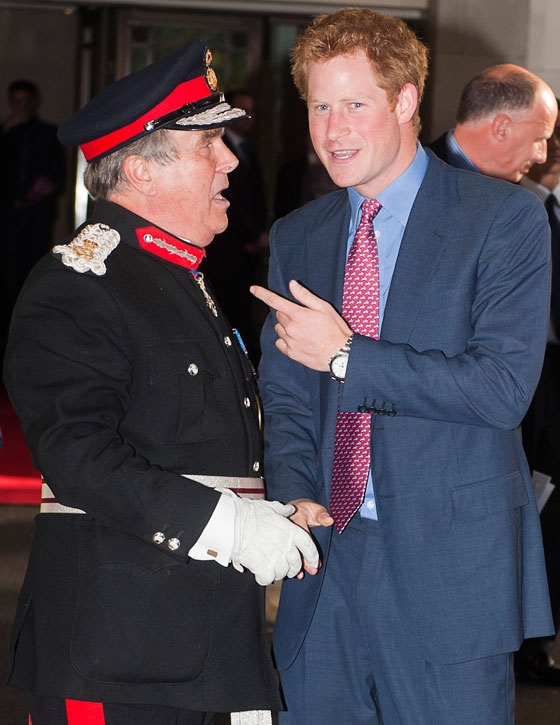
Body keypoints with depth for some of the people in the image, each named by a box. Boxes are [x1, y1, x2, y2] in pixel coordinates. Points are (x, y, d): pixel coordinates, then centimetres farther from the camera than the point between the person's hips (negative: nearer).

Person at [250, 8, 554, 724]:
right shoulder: (297, 238, 12)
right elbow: (282, 395, 12)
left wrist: (346, 357, -14)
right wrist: (294, 498, -8)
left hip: (450, 568, -4)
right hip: (324, 557, 5)